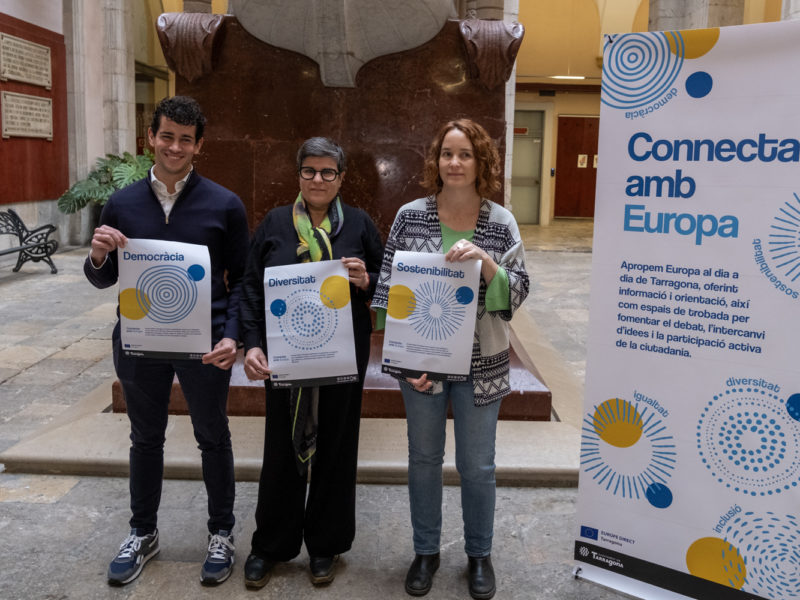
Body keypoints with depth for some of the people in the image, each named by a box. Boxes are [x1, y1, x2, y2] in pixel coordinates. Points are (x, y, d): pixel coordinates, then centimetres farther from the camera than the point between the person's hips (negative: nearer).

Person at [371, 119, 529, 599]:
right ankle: (426, 551, 34)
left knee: (477, 465, 12)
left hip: (480, 365, 0)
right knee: (424, 459, 14)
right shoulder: (410, 216, -4)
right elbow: (389, 290, -2)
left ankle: (480, 554, 34)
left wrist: (485, 260, -26)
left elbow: (517, 295, -7)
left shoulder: (501, 223, -4)